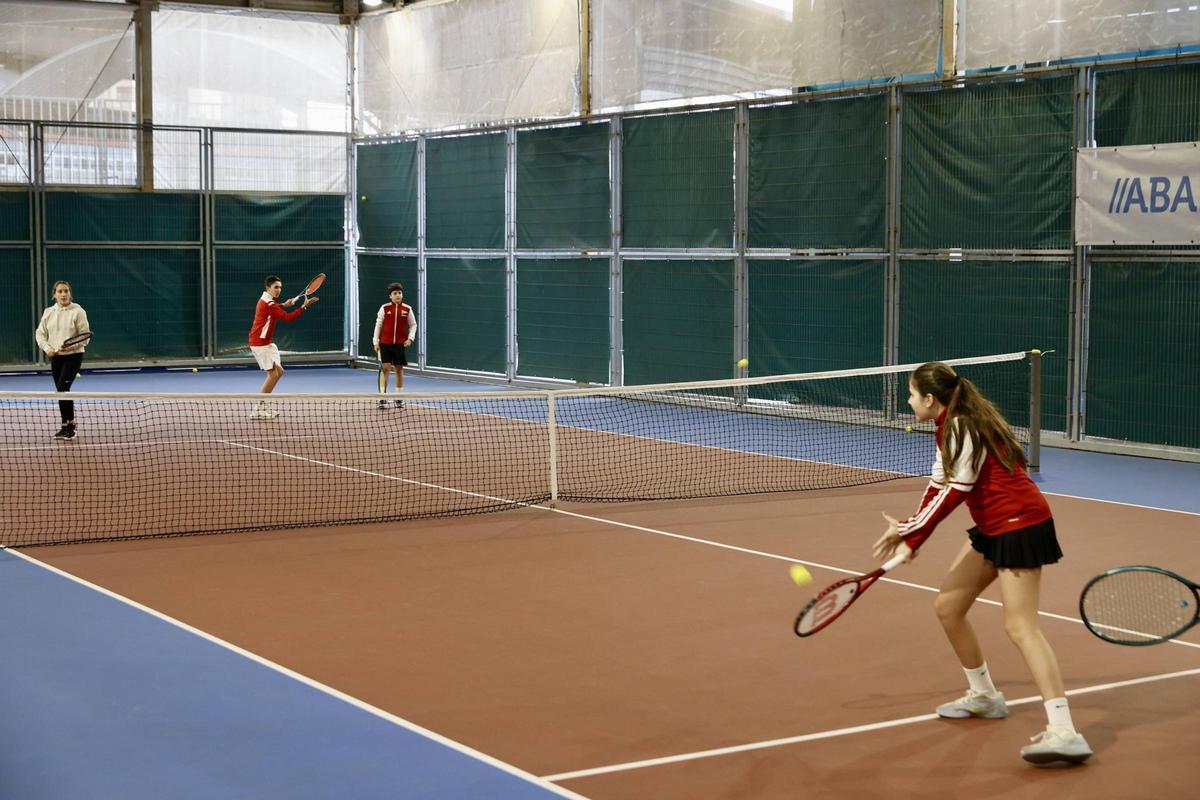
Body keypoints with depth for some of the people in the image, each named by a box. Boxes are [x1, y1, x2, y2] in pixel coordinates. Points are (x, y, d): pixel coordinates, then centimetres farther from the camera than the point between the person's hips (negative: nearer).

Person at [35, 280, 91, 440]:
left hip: (73, 356, -5)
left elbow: (85, 335, -8)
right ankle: (68, 427, 16)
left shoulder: (78, 312, -7)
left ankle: (68, 425, -7)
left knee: (62, 388, -17)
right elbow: (40, 333, 10)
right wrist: (47, 348, -8)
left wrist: (70, 346, -22)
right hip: (55, 357, 5)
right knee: (62, 391, 8)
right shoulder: (49, 312, 7)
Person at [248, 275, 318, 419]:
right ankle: (258, 410, -5)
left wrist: (283, 304, 22)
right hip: (260, 344, -10)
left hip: (266, 343, 10)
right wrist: (304, 306, -26)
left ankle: (263, 405, 17)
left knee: (279, 371, 12)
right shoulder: (268, 304, -21)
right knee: (273, 374, -10)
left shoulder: (266, 300, 10)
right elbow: (288, 318, -26)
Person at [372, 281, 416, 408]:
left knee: (399, 369, 8)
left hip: (400, 344, 2)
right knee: (385, 368, -6)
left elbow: (413, 325, 10)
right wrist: (376, 342, -1)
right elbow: (378, 325, 2)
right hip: (385, 344, -1)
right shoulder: (384, 308, -2)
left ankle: (399, 398, 17)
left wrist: (410, 338, -5)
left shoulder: (407, 309, 1)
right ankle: (383, 397, -2)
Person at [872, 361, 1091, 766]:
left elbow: (954, 492, -20)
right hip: (993, 528, 10)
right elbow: (940, 486, 12)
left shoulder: (962, 426, -17)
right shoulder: (950, 428, 13)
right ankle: (983, 696, 29)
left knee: (1020, 626, -18)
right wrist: (910, 536, 2)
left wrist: (909, 532, -14)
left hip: (1021, 524, -10)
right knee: (947, 606, 13)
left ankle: (1064, 733, -25)